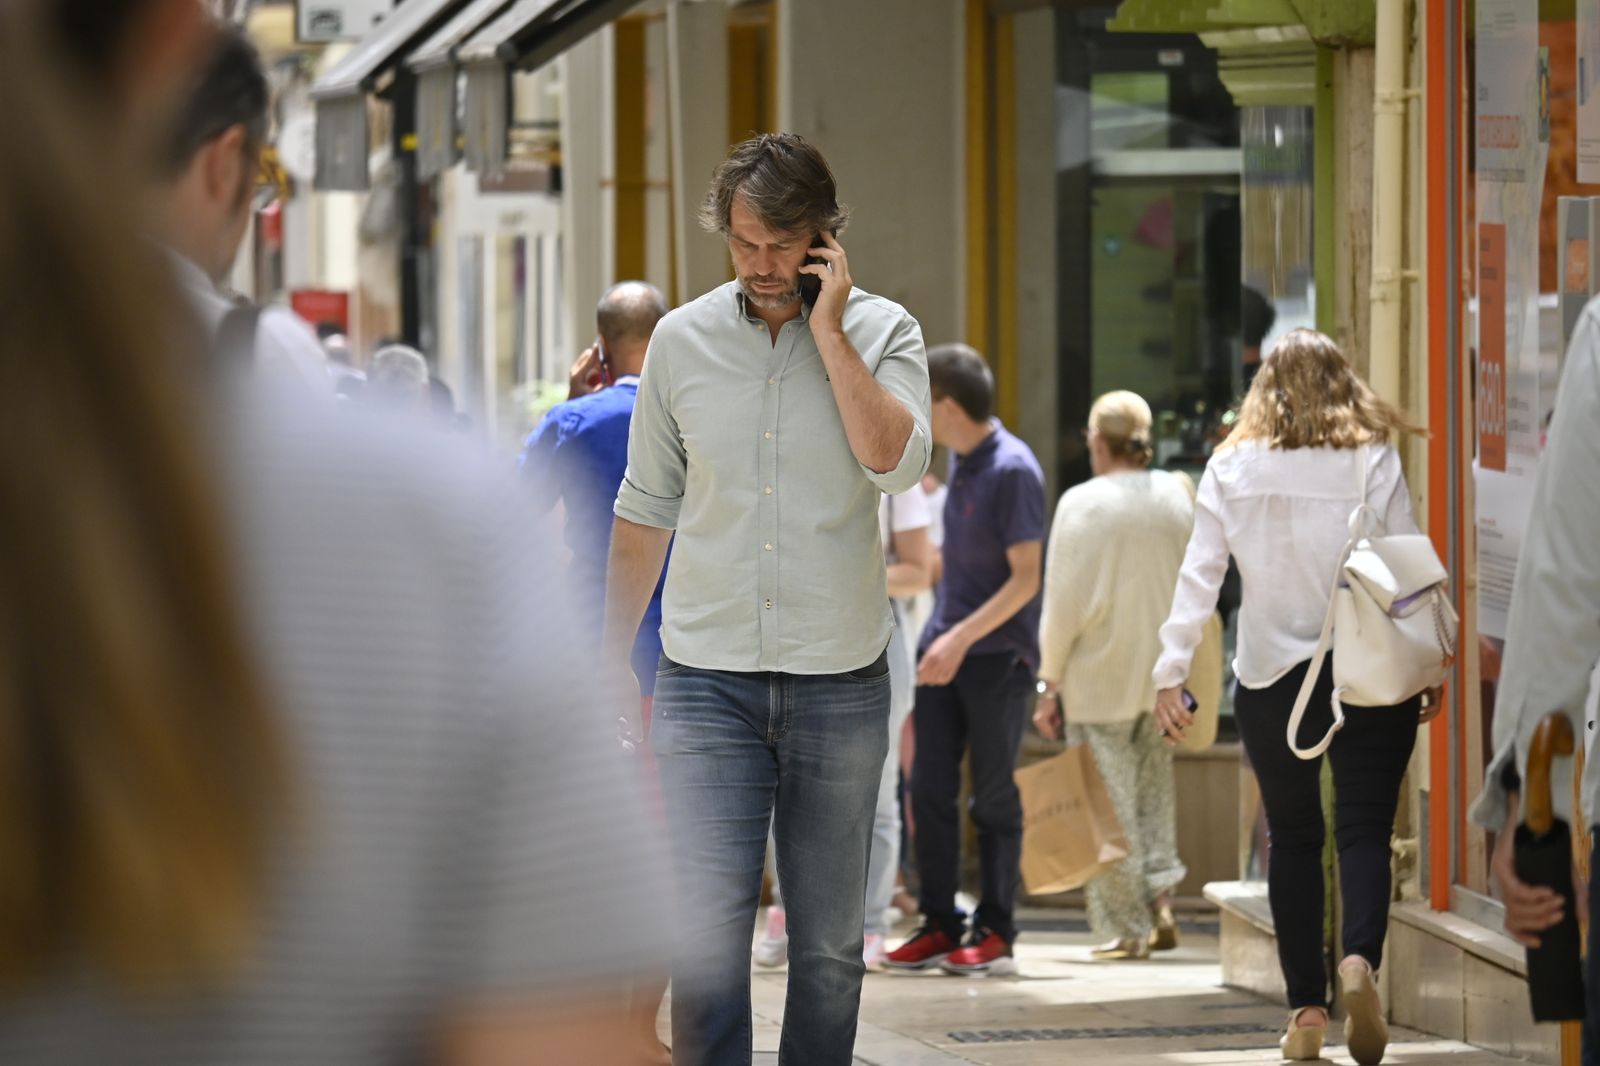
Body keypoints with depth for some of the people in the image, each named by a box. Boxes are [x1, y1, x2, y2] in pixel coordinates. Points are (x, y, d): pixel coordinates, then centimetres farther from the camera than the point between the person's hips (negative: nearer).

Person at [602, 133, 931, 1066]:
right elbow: (646, 513, 13)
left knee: (830, 944, 7)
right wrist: (612, 663, 14)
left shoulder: (883, 332, 0)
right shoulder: (683, 341, 5)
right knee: (707, 933, -11)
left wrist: (827, 330, -15)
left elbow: (896, 462, -18)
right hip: (708, 676, 0)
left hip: (840, 682, 0)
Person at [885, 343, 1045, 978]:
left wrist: (963, 638, -23)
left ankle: (996, 932, 7)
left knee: (993, 796, 0)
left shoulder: (1011, 469, -15)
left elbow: (1025, 578, -17)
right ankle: (940, 926, 11)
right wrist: (941, 635, 16)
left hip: (997, 654, -8)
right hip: (946, 646, 8)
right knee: (930, 789, 5)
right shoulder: (959, 461, 10)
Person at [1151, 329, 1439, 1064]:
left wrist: (1171, 673, 1)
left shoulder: (1232, 469, 1)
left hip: (1271, 675, 2)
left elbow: (1199, 576, -1)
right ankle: (1359, 958, -26)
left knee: (1292, 837, 11)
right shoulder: (1373, 461, -3)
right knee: (1364, 828, 2)